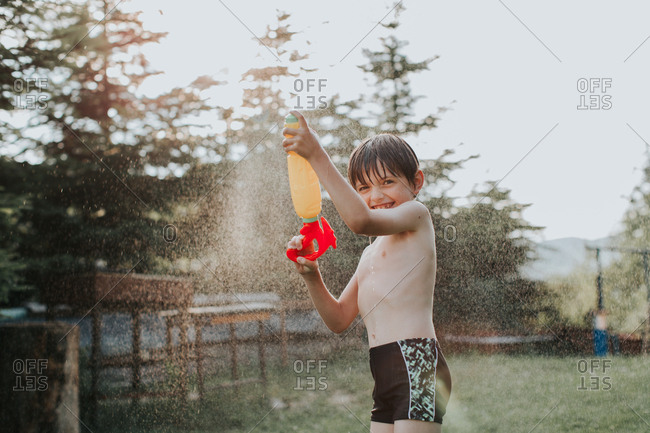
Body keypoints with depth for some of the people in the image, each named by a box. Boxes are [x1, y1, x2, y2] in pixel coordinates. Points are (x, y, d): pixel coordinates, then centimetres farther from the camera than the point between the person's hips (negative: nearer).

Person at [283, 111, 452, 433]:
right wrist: (312, 276, 4)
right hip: (384, 376, 9)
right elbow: (339, 319, 21)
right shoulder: (370, 254, 25)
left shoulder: (416, 214, 2)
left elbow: (360, 220, -18)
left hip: (417, 363, -8)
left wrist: (317, 156, -18)